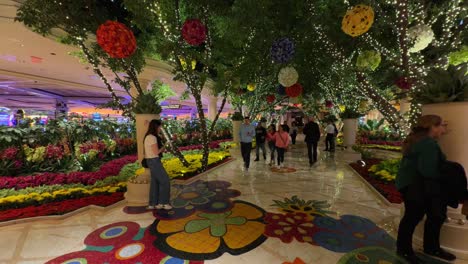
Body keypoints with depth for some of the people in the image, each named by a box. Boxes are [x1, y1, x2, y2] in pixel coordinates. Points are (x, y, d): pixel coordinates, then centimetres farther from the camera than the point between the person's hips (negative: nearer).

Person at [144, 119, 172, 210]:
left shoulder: (148, 137, 13)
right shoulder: (152, 138, -18)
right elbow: (156, 152, -19)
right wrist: (163, 148, -2)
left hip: (151, 161, 10)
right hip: (154, 161, -10)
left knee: (155, 182, 13)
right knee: (165, 181, -1)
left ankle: (152, 204, 21)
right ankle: (162, 203, 9)